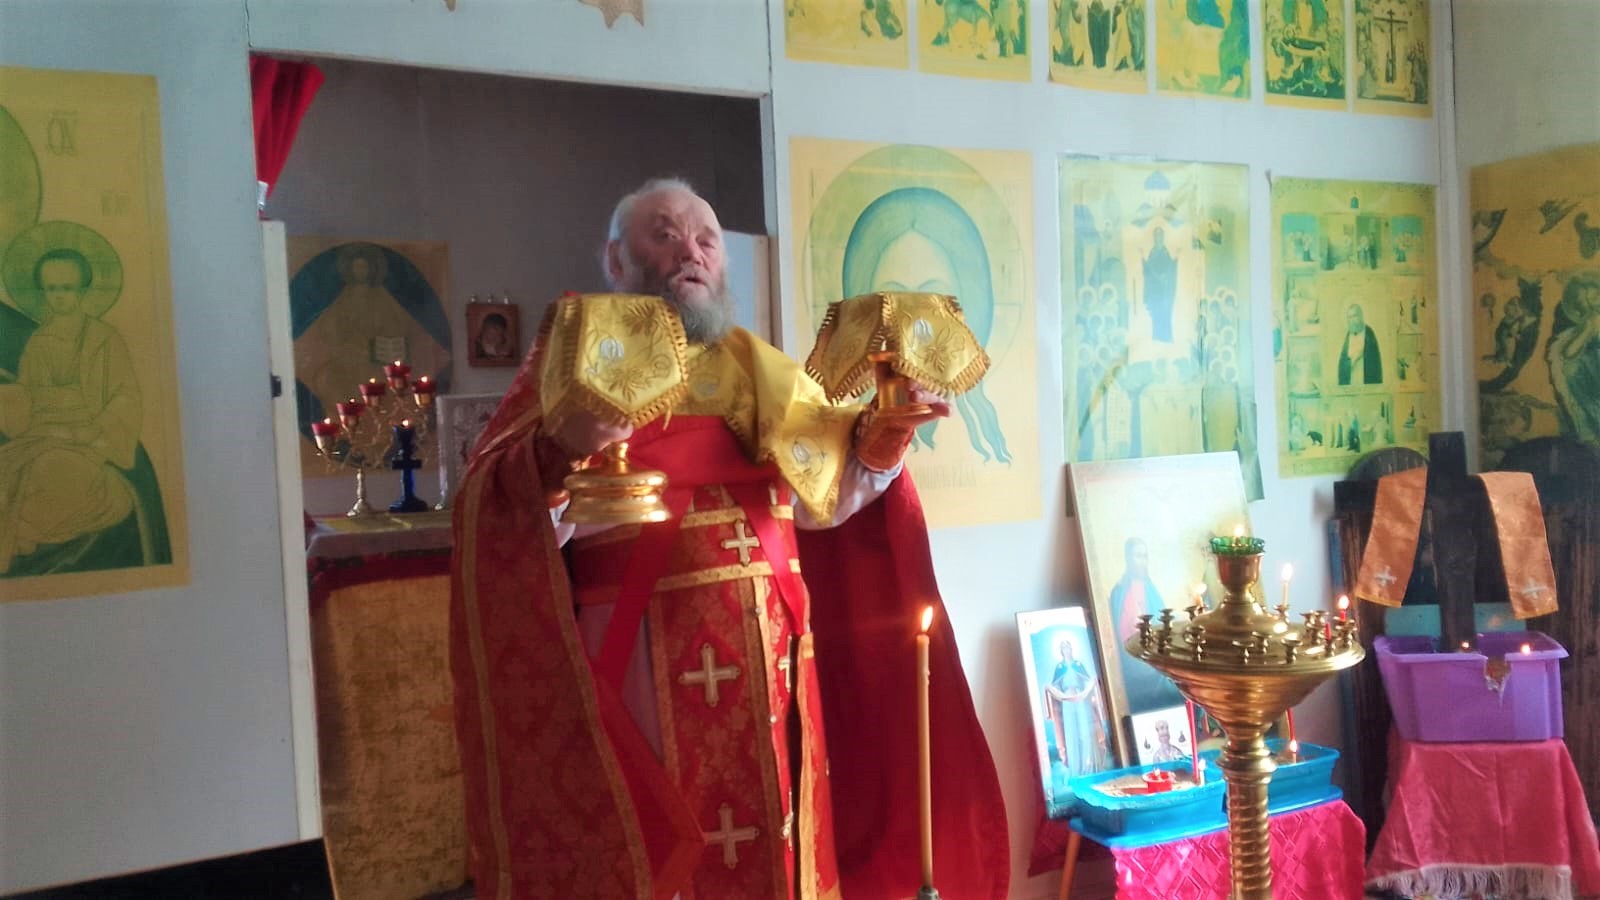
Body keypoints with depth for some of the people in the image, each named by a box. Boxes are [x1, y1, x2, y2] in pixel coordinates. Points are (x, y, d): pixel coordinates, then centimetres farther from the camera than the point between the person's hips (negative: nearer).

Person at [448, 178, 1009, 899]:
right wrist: (561, 451, -31)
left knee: (764, 842, 12)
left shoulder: (755, 367, 13)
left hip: (762, 653, 4)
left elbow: (824, 493, 3)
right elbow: (495, 512, -12)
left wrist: (885, 432, -15)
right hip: (638, 656, -4)